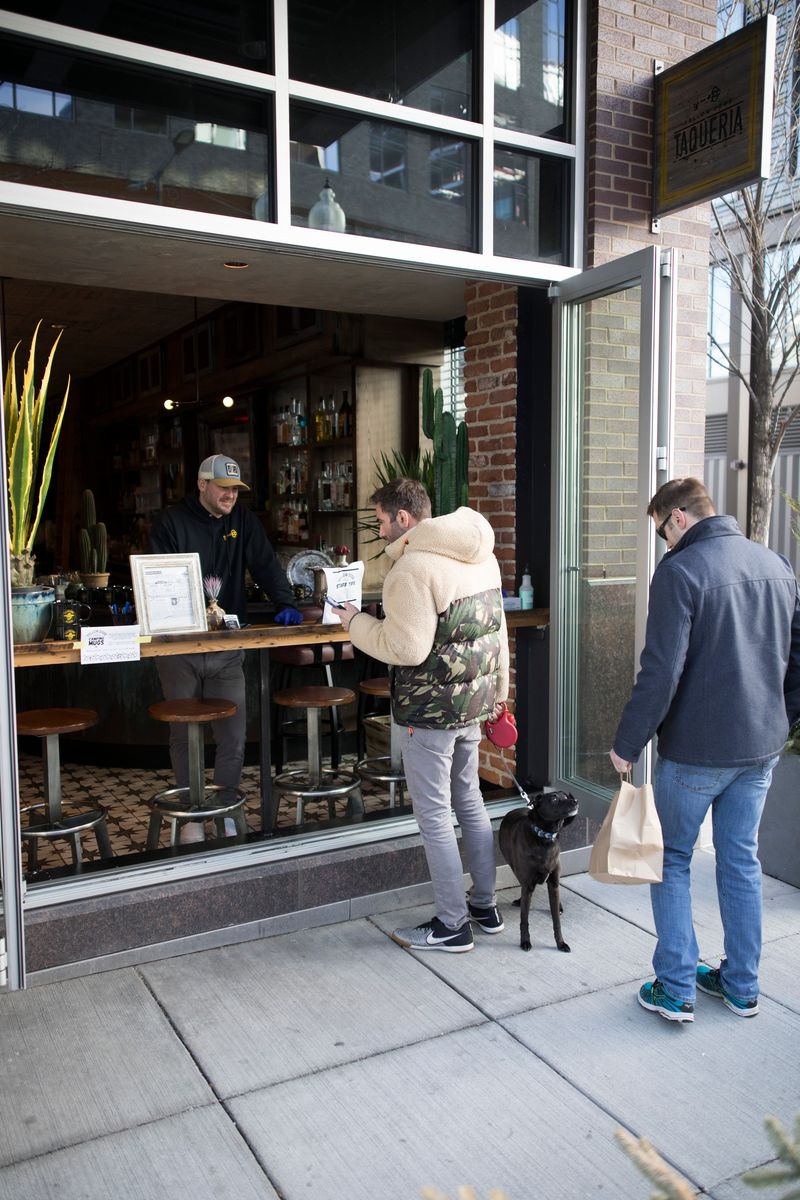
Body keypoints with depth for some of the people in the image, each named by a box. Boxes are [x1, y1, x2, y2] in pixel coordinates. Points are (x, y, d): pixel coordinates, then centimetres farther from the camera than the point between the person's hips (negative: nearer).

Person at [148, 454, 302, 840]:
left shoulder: (243, 521, 9)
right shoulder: (172, 522, -2)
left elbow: (266, 565, 3)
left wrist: (285, 604, -13)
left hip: (228, 646, 2)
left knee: (234, 734, 0)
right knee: (184, 735, 7)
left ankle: (226, 811, 17)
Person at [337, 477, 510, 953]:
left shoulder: (414, 566, -20)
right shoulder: (481, 556, 8)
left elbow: (406, 648, -23)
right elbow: (498, 630, 13)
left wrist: (356, 621, -8)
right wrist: (498, 690, 21)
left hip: (430, 709, -9)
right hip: (474, 701, 9)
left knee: (434, 815, 4)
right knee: (470, 801, 21)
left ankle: (453, 925, 16)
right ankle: (485, 906, 33)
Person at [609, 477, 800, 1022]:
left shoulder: (680, 571, -16)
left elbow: (661, 672, -21)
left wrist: (628, 743, -13)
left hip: (696, 750, -6)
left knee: (672, 860, 11)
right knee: (742, 860, 17)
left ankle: (676, 989, 14)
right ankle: (741, 986, 29)